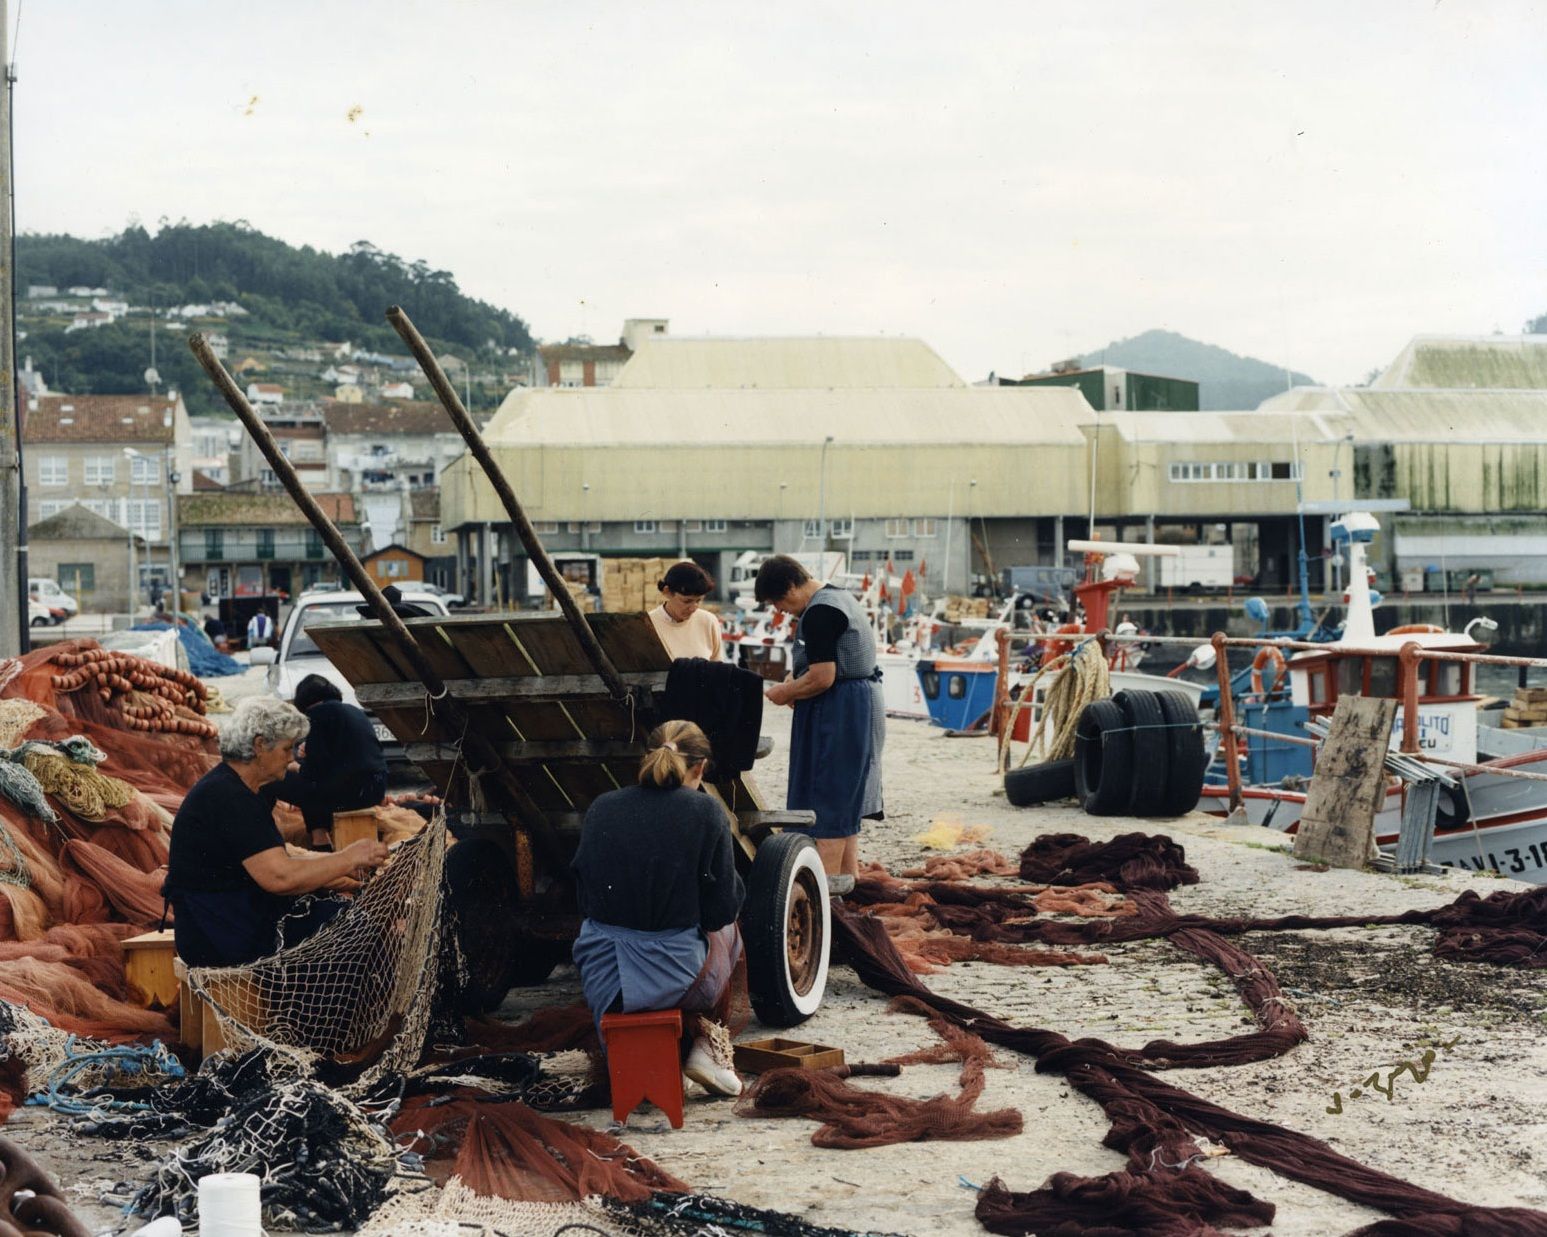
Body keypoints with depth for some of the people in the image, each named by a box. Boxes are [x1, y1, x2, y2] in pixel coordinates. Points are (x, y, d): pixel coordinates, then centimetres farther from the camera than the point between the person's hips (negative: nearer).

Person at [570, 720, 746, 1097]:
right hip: (672, 977, -3)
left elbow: (584, 900, 10)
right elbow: (721, 910, -4)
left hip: (601, 978, 3)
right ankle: (709, 1045, 26)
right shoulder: (704, 811, -8)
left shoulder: (601, 808, 2)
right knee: (729, 930, 30)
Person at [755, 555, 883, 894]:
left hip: (838, 710, -11)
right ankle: (848, 870, 21)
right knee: (844, 790, 15)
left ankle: (830, 875, -4)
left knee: (827, 790, -6)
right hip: (862, 699, 11)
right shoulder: (839, 597, 14)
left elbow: (821, 678, -23)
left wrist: (785, 693, -8)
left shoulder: (818, 614, -19)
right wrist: (795, 685, 13)